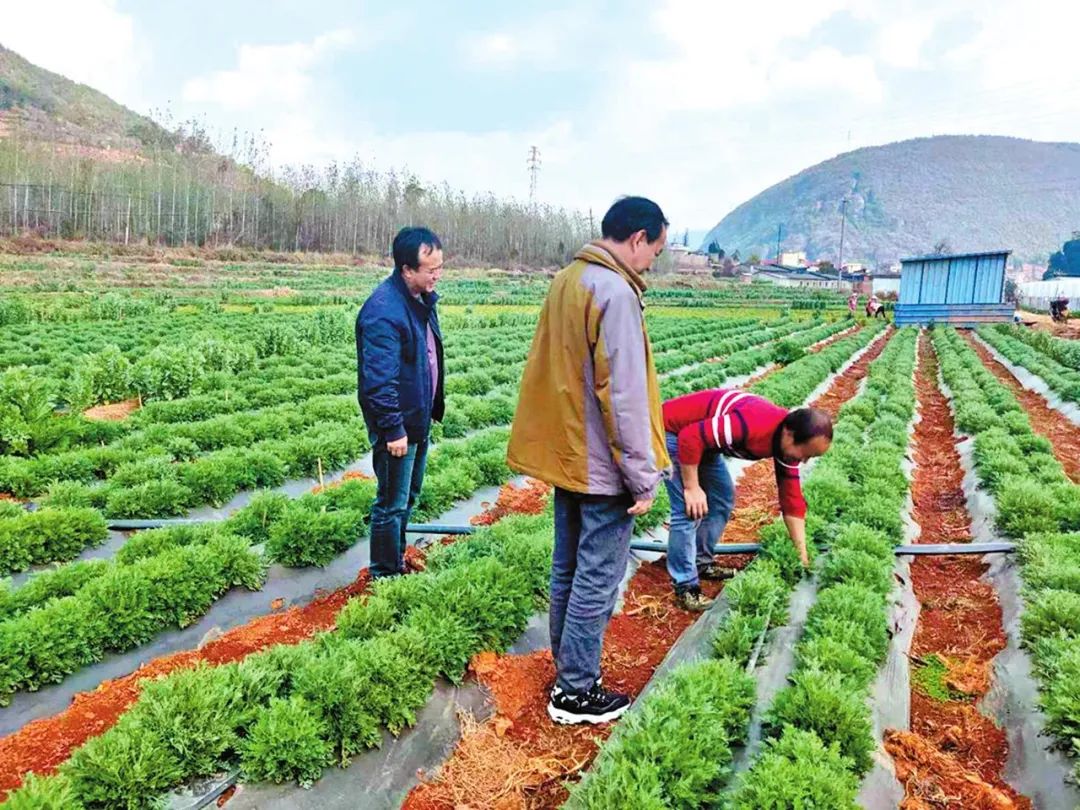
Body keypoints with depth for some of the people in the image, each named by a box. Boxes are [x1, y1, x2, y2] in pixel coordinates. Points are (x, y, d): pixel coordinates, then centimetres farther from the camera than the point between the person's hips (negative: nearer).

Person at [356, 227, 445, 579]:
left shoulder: (422, 299, 6)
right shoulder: (383, 311, -24)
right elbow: (380, 379, -26)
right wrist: (393, 429, -24)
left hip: (419, 418, 10)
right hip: (398, 424, -10)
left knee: (408, 497, 22)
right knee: (392, 504, 4)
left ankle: (398, 561, 39)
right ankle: (385, 575, 20)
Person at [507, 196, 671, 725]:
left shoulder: (566, 281, 9)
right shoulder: (615, 292, -19)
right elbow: (625, 396, -21)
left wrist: (559, 446, 19)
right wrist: (644, 478, -15)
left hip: (565, 457, 9)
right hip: (602, 468, -9)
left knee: (568, 570, 18)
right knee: (597, 580, 4)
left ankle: (567, 671, 33)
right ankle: (577, 693, 17)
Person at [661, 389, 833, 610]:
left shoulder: (788, 441, -6)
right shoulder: (753, 425, -35)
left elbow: (792, 498, 1)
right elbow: (690, 437, -33)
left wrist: (803, 555, 1)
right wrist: (692, 488, -24)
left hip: (702, 435, 9)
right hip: (673, 431, -9)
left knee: (723, 498, 13)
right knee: (689, 511, -13)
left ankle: (701, 563, 29)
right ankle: (685, 587, -1)